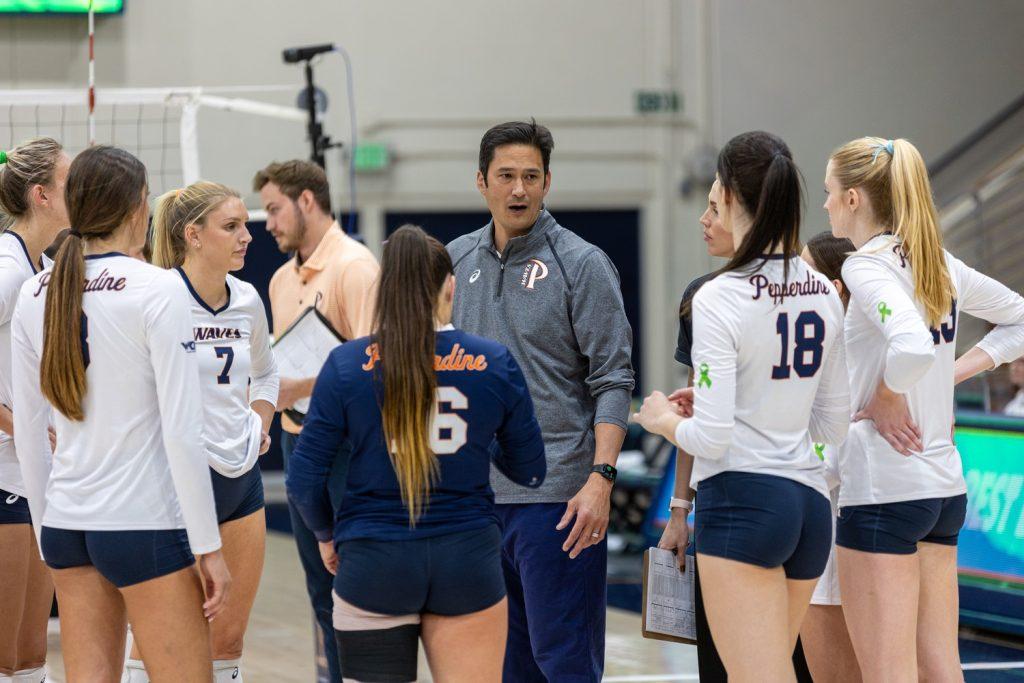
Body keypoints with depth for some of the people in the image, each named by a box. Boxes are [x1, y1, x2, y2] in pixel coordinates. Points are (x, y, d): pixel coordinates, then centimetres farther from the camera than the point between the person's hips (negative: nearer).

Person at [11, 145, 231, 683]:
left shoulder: (34, 296, 6)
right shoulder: (157, 290, -12)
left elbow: (28, 435, 11)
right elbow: (181, 433, -14)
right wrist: (209, 549, -9)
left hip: (65, 524, 6)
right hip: (144, 526, -6)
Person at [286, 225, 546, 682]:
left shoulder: (347, 365, -6)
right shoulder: (495, 364, -2)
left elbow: (304, 481, -4)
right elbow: (530, 472, 9)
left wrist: (326, 536, 16)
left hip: (373, 560, -1)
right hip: (468, 558, 1)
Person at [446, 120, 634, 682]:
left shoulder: (582, 265, -5)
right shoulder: (457, 261, 11)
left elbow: (613, 381, -8)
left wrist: (600, 478, -17)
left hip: (556, 497, -6)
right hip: (475, 496, 6)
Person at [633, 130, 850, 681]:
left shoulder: (719, 300, -13)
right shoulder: (824, 294, 8)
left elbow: (711, 439, -15)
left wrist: (663, 419, 5)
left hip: (740, 497, -7)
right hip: (809, 501, 8)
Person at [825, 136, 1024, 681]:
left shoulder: (867, 266, -13)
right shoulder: (940, 264, 11)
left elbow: (914, 347, -31)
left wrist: (886, 397, -13)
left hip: (883, 489, -8)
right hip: (944, 485, 8)